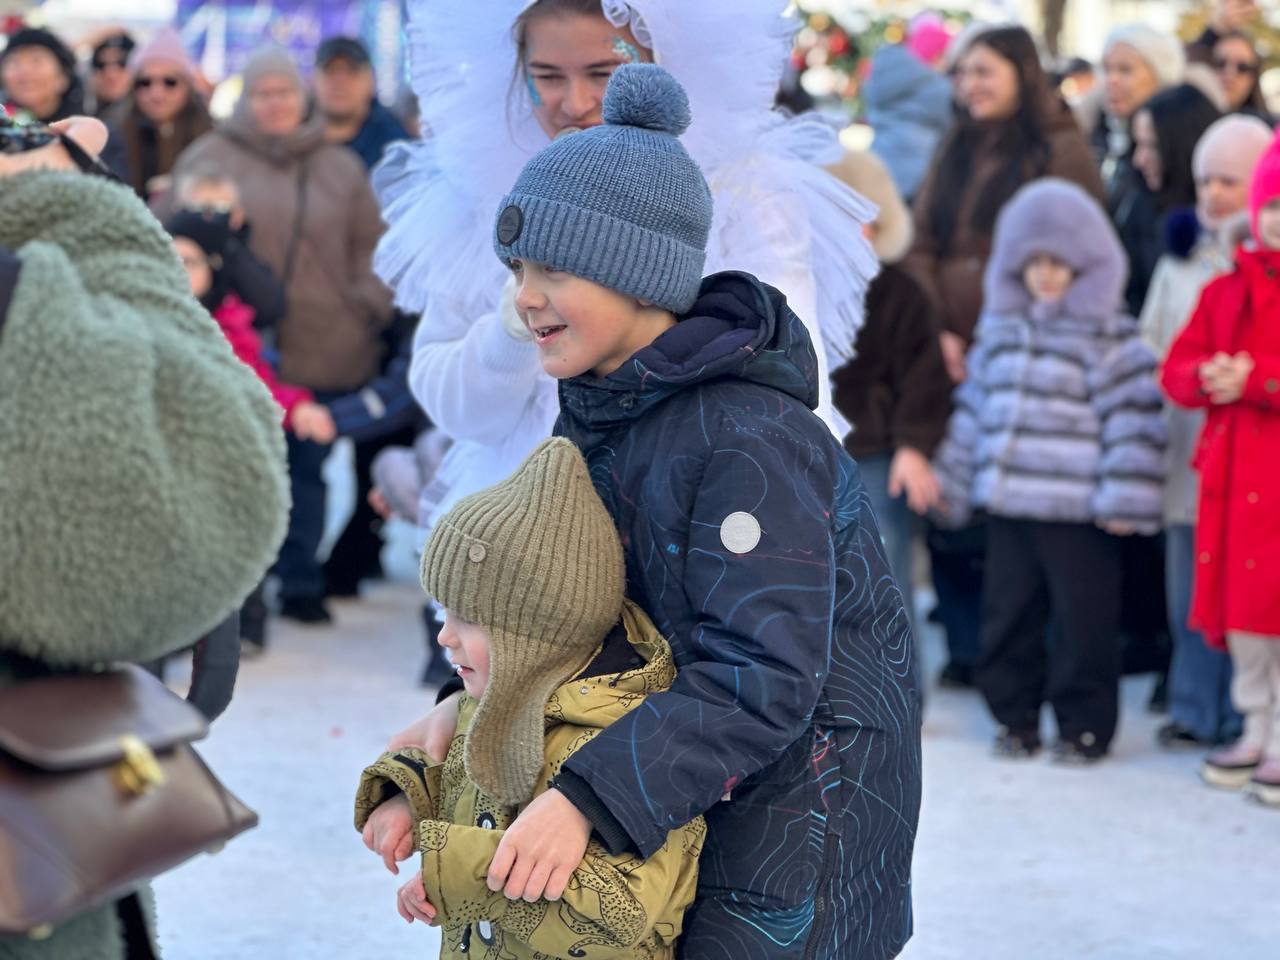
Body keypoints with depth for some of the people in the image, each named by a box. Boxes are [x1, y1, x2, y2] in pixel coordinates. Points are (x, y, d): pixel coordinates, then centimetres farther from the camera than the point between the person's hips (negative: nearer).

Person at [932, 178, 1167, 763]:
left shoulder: (1109, 336, -6)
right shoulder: (1002, 326, 11)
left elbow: (1132, 418, -9)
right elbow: (976, 404, 17)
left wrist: (1124, 498, -14)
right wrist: (953, 481, 18)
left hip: (1077, 510, -5)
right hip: (1008, 501, 5)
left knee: (1083, 622, 0)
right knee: (1008, 613, 11)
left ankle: (1085, 725, 12)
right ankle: (1015, 716, 24)